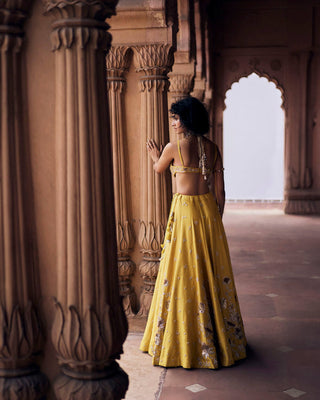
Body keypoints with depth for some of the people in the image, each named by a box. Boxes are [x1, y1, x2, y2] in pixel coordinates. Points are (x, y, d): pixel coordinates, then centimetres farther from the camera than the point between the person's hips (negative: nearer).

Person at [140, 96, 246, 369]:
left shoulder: (174, 147, -8)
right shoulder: (213, 149, 5)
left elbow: (159, 170, 13)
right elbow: (220, 190, 6)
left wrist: (155, 157, 34)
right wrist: (216, 219, 16)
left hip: (184, 210, -5)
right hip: (209, 209, 5)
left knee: (184, 272, 2)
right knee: (212, 269, 14)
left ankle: (185, 341, 11)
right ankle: (222, 335, 26)